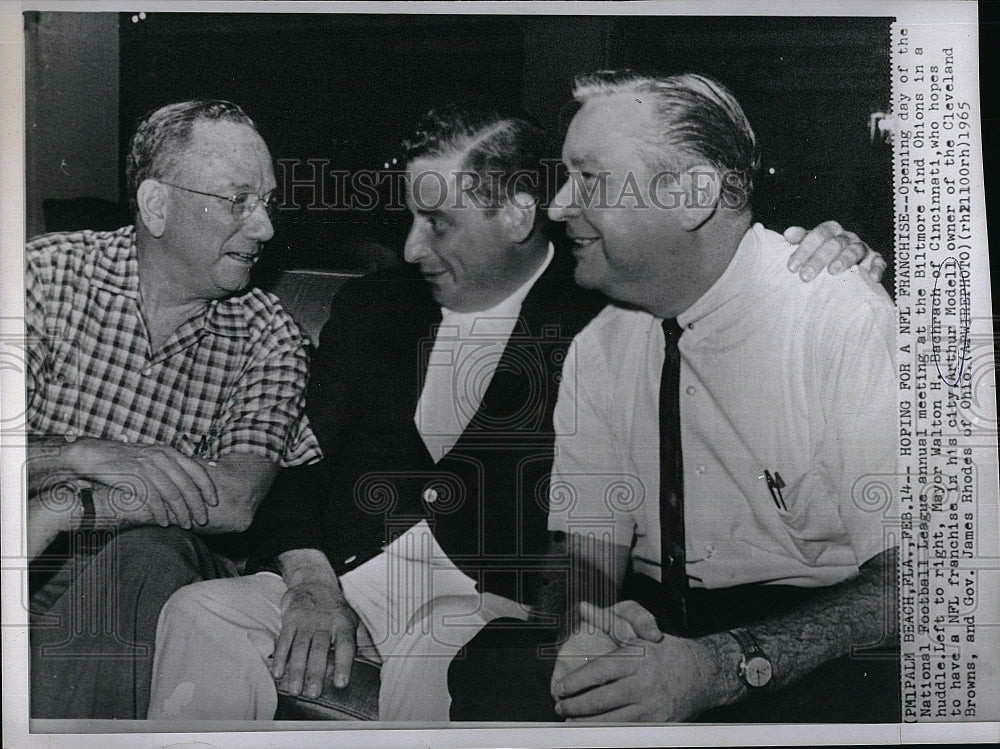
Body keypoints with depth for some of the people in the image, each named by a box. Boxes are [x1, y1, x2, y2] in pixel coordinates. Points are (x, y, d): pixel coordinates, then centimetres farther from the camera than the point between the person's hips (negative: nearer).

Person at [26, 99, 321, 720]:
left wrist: (61, 509, -22)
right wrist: (81, 455, -25)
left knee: (142, 553, -33)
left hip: (161, 570, 1)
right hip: (31, 557, -1)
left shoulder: (269, 336, 1)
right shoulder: (49, 272, 0)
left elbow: (237, 500, -15)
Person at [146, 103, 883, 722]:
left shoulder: (606, 313, 4)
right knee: (203, 615, -21)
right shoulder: (372, 305, 17)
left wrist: (820, 257, -16)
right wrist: (310, 579, -4)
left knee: (441, 660, -36)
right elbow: (300, 459, 13)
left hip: (489, 597, -4)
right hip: (345, 579, 4)